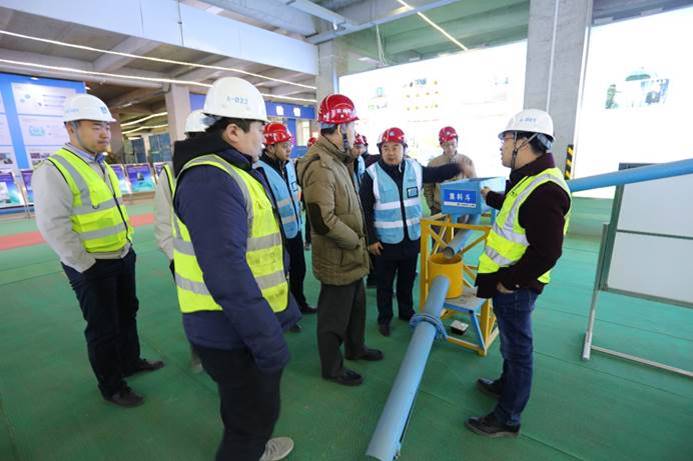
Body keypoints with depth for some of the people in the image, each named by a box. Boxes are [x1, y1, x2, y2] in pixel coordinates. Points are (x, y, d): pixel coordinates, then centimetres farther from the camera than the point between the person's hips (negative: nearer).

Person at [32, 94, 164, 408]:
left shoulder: (102, 166, 8)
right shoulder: (54, 169, -18)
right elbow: (53, 227, -21)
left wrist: (127, 245, 13)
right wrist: (87, 266, -17)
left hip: (123, 257, 8)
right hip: (93, 267, -8)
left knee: (127, 313, 22)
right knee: (103, 328, 8)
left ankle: (130, 361, 44)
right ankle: (111, 387, 28)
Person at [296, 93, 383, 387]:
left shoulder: (336, 159, 9)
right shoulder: (320, 166, -24)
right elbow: (323, 221, -30)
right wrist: (355, 240, -18)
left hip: (351, 256, 10)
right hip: (337, 259, -10)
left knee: (357, 305, 27)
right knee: (334, 315, 11)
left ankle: (356, 348, 51)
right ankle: (332, 368, 35)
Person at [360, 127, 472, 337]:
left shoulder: (414, 168, 0)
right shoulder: (372, 174, -11)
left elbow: (436, 174, 17)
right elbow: (365, 210, -10)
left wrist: (458, 166, 1)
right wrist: (370, 239, -12)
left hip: (412, 238, 4)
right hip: (385, 241, -3)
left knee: (407, 280, 21)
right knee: (384, 284, 12)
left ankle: (407, 312, 42)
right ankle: (384, 319, 31)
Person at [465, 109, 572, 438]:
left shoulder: (544, 189, -26)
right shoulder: (530, 179, 7)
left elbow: (545, 253, -29)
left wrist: (508, 282, -19)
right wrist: (489, 197, 40)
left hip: (515, 287, -10)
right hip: (508, 282, 10)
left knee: (517, 348, 7)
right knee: (511, 343, 26)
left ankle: (507, 420, 27)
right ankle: (506, 386, 48)